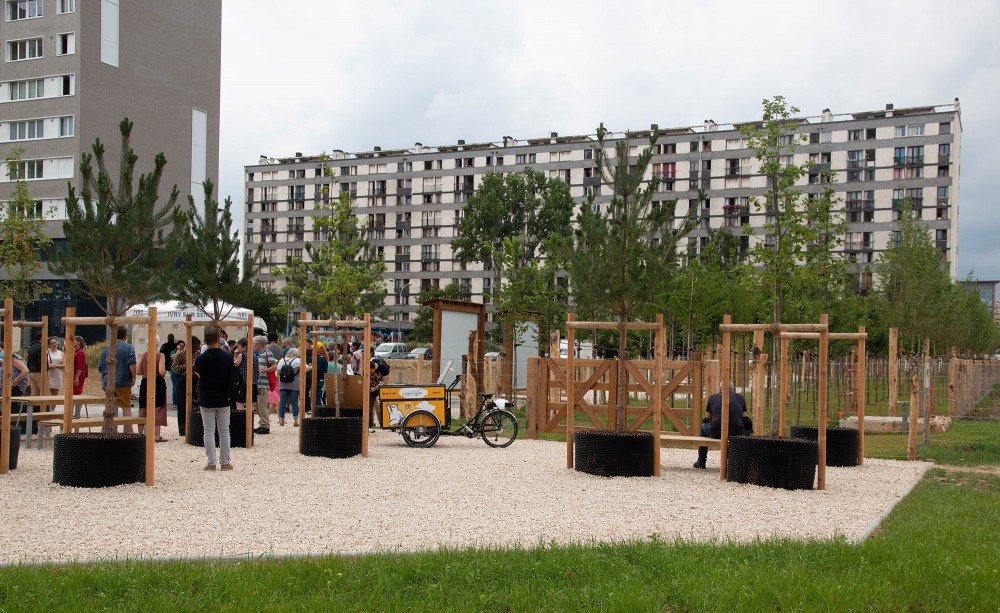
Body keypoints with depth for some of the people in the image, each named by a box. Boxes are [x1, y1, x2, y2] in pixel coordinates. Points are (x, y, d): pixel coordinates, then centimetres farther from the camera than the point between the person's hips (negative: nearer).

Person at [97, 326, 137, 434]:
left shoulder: (107, 348, 10)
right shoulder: (128, 348, -5)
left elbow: (100, 366, 12)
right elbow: (132, 364, -19)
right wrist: (133, 377, -11)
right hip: (123, 383, -4)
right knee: (126, 407, -1)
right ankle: (129, 431, -6)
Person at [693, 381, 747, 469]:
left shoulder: (712, 397, 15)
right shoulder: (740, 397, 17)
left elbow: (708, 418, 22)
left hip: (716, 432, -1)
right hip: (736, 433, 1)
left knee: (703, 427, 35)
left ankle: (701, 462, 38)